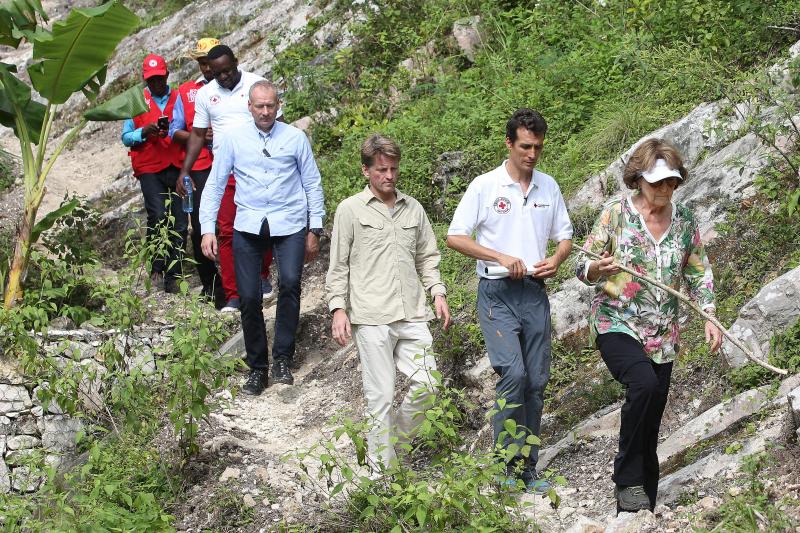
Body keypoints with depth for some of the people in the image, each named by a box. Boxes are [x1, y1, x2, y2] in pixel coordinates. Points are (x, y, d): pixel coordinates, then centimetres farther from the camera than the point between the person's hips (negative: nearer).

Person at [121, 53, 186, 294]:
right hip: (150, 168, -1)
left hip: (176, 168, 2)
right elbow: (126, 137, 9)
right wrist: (144, 132, -10)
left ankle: (172, 278, 5)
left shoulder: (178, 98, 11)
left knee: (179, 224, -2)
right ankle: (156, 268, -2)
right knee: (158, 216, -18)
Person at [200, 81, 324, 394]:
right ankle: (257, 368, 13)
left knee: (290, 283, -22)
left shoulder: (295, 138, 5)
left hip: (290, 225, -1)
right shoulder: (233, 139, 5)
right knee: (249, 297, -2)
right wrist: (208, 229, 0)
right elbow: (214, 184, 7)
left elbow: (312, 184, 10)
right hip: (248, 226, 1)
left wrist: (315, 230, 8)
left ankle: (283, 359, -10)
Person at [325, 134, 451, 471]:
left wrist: (438, 292, 10)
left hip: (412, 315, 4)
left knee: (426, 383, -2)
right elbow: (338, 265, 2)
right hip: (371, 317, -4)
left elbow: (427, 257, 22)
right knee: (380, 395, -2)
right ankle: (382, 469, 7)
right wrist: (338, 308, -6)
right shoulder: (350, 210, 2)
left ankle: (397, 439, 23)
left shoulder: (413, 208, 14)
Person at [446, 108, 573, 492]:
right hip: (497, 293, -5)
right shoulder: (485, 186, -4)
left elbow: (564, 236, 19)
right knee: (513, 374, -18)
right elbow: (455, 237, -5)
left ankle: (527, 466, 13)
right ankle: (508, 463, -10)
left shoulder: (549, 187, 10)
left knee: (536, 381, 4)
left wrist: (555, 261, -4)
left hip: (535, 294, 5)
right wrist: (501, 258, -14)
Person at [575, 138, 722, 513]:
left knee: (650, 425, 6)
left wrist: (710, 317, -1)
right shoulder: (616, 213, -7)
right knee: (644, 383, -32)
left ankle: (645, 502, 18)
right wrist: (599, 268, -28)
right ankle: (628, 480, -22)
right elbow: (582, 267, -5)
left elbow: (699, 274, 13)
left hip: (663, 336, 5)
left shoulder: (684, 221, 5)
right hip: (617, 326, -4)